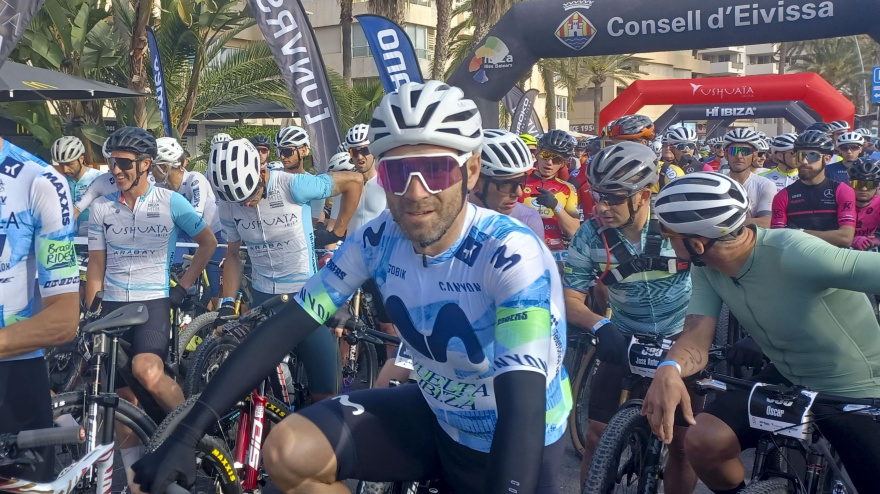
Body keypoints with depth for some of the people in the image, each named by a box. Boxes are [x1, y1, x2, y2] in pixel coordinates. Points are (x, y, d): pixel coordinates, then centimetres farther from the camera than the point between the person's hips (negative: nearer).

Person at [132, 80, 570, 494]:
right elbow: (287, 326, -13)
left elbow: (523, 404, -37)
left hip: (514, 448, -3)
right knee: (287, 453, -13)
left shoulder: (513, 256, -29)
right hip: (436, 417, 4)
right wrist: (186, 433, -19)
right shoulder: (378, 240, -13)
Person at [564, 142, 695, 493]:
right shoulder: (590, 236, -15)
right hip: (625, 340, 1)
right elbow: (571, 298, -11)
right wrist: (600, 326, -31)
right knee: (599, 432, -6)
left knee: (682, 440, 1)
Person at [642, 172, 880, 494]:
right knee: (703, 441, -15)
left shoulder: (795, 255, -32)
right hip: (786, 382, 5)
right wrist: (669, 370, -39)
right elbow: (697, 337, -16)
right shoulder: (706, 269, -9)